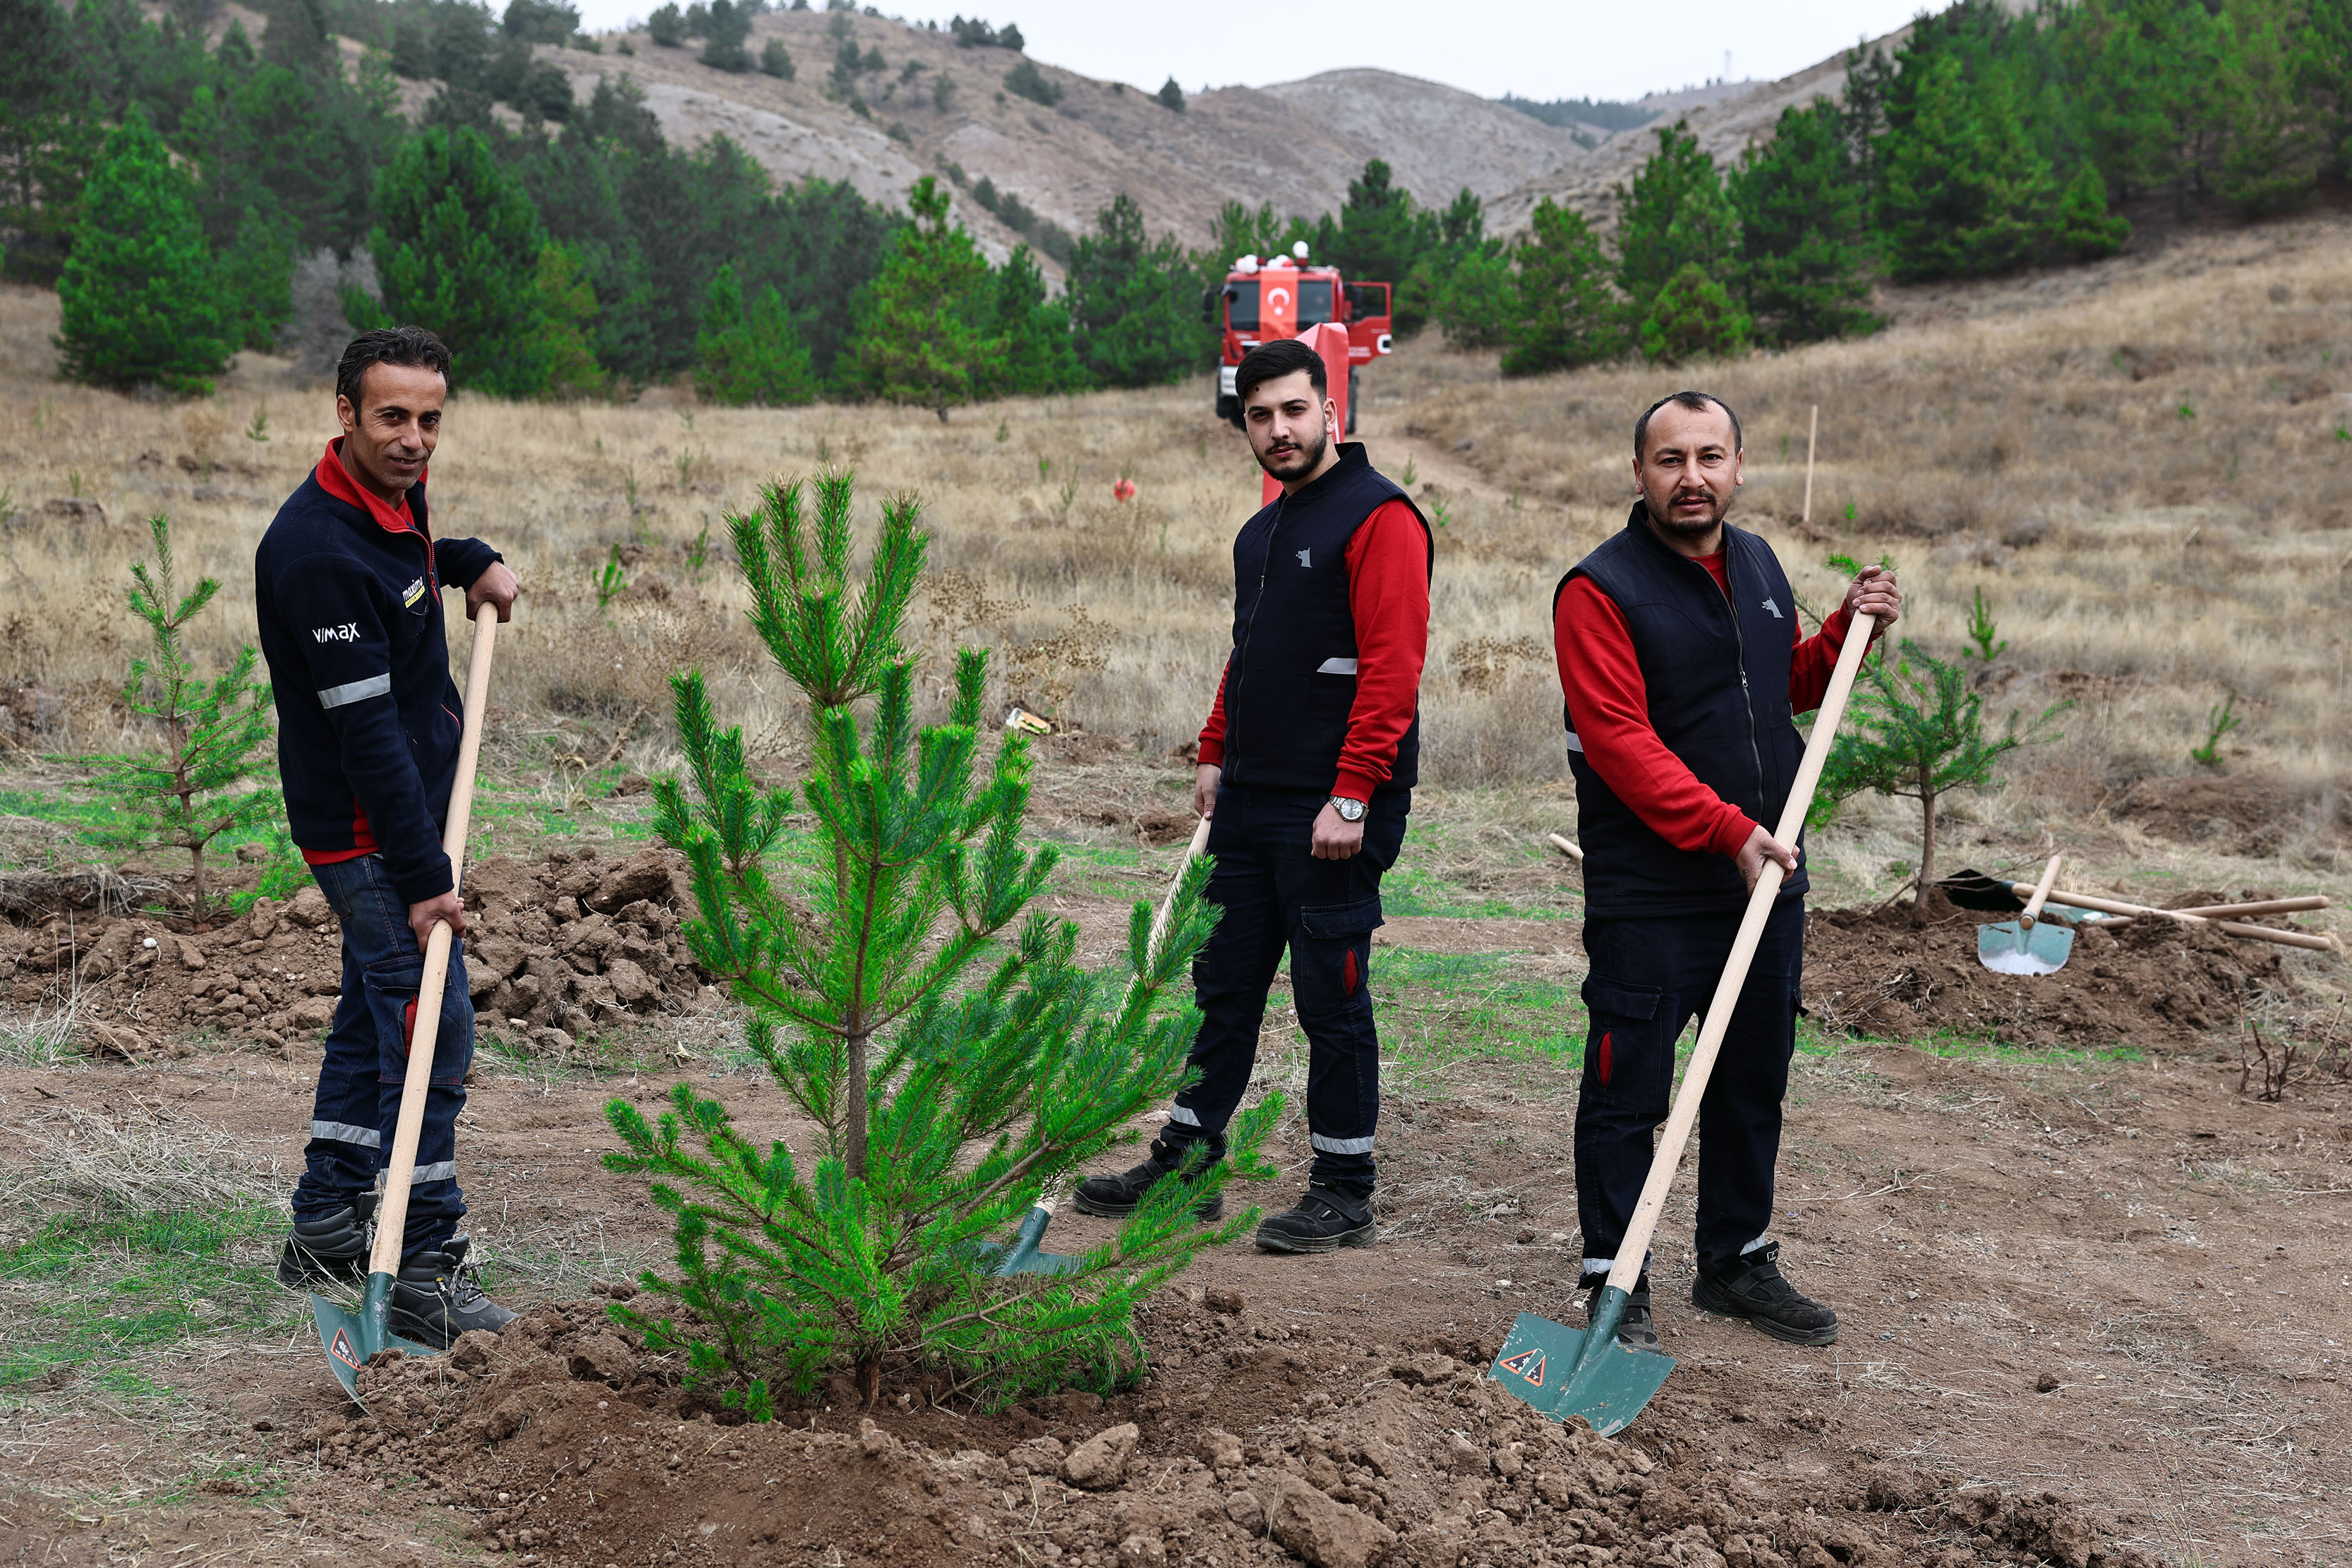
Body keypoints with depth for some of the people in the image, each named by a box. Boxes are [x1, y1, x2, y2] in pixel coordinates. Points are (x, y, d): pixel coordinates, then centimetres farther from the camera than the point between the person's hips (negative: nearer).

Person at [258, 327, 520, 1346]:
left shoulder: (392, 498, 4)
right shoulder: (319, 552, -25)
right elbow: (367, 730, -26)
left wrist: (470, 562, 13)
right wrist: (424, 877, -25)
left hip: (400, 813, 10)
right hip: (367, 832, -10)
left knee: (376, 1013, 18)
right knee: (431, 1031, -10)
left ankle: (325, 1230, 29)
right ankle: (427, 1279, -4)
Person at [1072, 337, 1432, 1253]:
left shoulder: (1377, 517, -11)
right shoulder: (1260, 534, 17)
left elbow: (1393, 666, -18)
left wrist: (1352, 797, -22)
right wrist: (1215, 755, 17)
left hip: (1332, 812, -8)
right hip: (1248, 803, 8)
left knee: (1332, 1000, 0)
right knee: (1222, 987, 13)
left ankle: (1344, 1194, 11)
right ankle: (1186, 1163, 23)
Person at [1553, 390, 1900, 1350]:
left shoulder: (1758, 566, 11)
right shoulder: (1600, 590, -13)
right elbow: (1622, 740, -20)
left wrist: (1848, 630, 6)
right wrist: (1728, 831, -26)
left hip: (1766, 882, 7)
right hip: (1649, 898, -7)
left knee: (1753, 1088, 16)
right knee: (1626, 1095, -1)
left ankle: (1737, 1261, 30)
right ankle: (1615, 1283, 10)